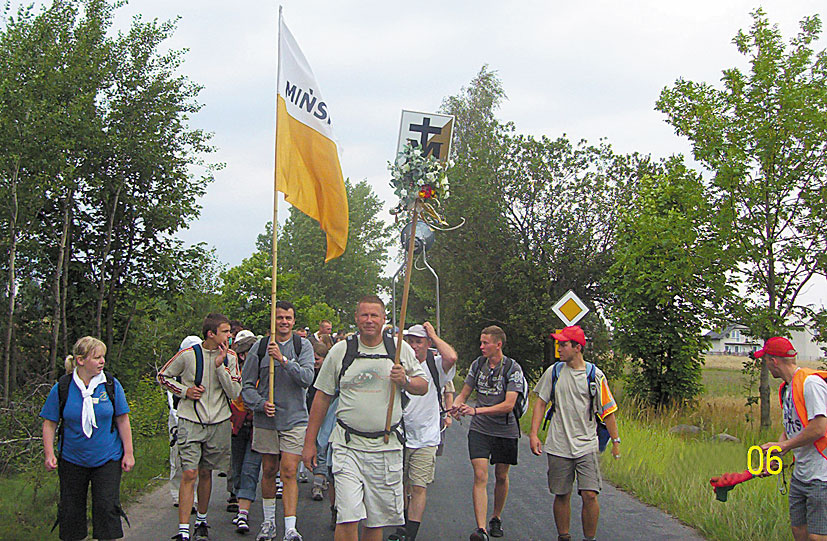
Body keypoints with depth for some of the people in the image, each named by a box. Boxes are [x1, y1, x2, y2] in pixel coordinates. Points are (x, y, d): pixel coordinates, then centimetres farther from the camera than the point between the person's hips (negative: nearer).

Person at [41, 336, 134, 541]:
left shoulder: (111, 385, -2)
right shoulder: (62, 388, -5)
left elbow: (122, 420, 4)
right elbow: (49, 423, 2)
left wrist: (128, 453, 2)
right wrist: (49, 453, -7)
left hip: (107, 459, 0)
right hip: (72, 461, 0)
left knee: (107, 507, -5)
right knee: (71, 511, 8)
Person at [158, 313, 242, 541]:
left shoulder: (230, 357, 2)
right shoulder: (188, 355, -6)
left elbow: (234, 392, -5)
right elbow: (163, 377, 7)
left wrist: (220, 365, -15)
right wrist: (185, 390, -7)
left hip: (218, 424, 3)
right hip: (190, 422, -3)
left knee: (206, 473, 12)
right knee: (189, 474, -10)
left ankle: (202, 521, 28)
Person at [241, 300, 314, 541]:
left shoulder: (303, 346, 2)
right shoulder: (260, 347, 3)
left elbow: (307, 378, -13)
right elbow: (247, 385, 5)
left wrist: (283, 359, -22)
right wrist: (260, 404, -11)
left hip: (294, 419, -2)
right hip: (265, 419, 2)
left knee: (289, 472, -8)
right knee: (269, 471, 11)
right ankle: (268, 521, 26)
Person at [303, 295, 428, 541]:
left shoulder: (401, 350, 7)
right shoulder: (340, 351, 4)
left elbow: (423, 386, 14)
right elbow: (322, 397, 8)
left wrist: (404, 381, -9)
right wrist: (309, 443, 6)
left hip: (387, 446, 1)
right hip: (348, 445, -1)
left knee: (377, 520, 8)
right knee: (348, 518, -12)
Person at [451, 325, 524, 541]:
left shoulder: (513, 368, -10)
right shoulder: (477, 364, 3)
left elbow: (508, 404, -19)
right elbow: (464, 393, 12)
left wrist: (477, 410, -27)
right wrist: (457, 405, -12)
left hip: (505, 430, -2)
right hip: (479, 429, 2)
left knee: (501, 476, 12)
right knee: (480, 476, -11)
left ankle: (496, 518, 34)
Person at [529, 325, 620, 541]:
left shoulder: (595, 375, 0)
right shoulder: (553, 372, 4)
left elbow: (607, 410, 5)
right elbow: (541, 402, 9)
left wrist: (616, 441, 5)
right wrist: (533, 434, 1)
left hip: (587, 446, -2)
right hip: (558, 446, 2)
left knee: (590, 494, -10)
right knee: (562, 495, 7)